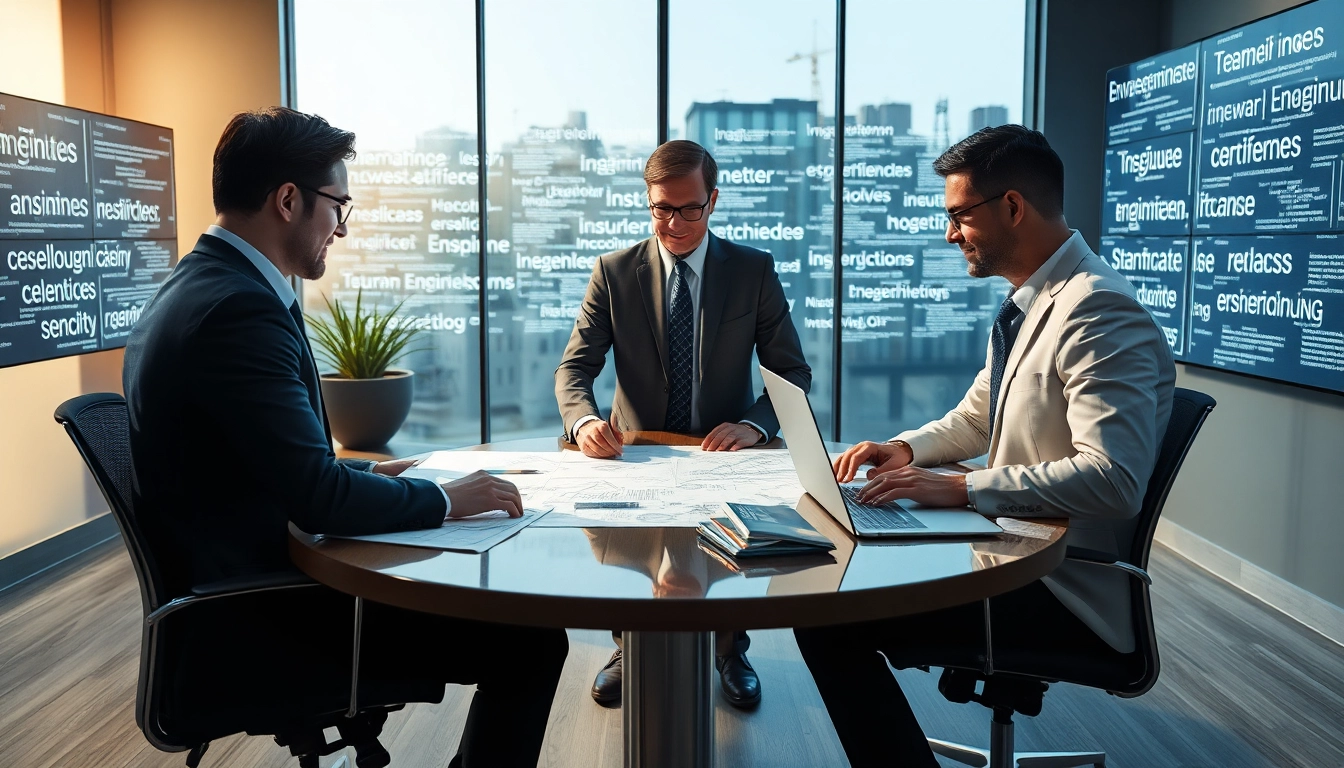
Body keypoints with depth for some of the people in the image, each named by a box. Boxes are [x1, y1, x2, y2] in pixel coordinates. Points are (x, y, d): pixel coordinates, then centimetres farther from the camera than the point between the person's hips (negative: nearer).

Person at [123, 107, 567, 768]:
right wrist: (445, 500, -12)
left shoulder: (199, 285, 9)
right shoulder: (239, 308, -23)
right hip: (255, 621, -10)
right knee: (532, 643, -13)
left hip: (229, 582, 11)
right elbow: (318, 496, -26)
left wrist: (366, 474, 10)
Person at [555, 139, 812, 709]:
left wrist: (753, 425, -23)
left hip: (724, 451, 0)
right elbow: (574, 367, -2)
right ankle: (628, 645, 0)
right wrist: (584, 421, -26)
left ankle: (730, 648, 2)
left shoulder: (755, 271, 1)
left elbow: (793, 374, -1)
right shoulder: (613, 272, 3)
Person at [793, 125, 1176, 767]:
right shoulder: (1028, 300, 10)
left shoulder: (1098, 310, -20)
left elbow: (1111, 478, -29)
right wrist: (907, 449, 2)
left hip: (1068, 594, -10)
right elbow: (975, 418, 21)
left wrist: (960, 488, -28)